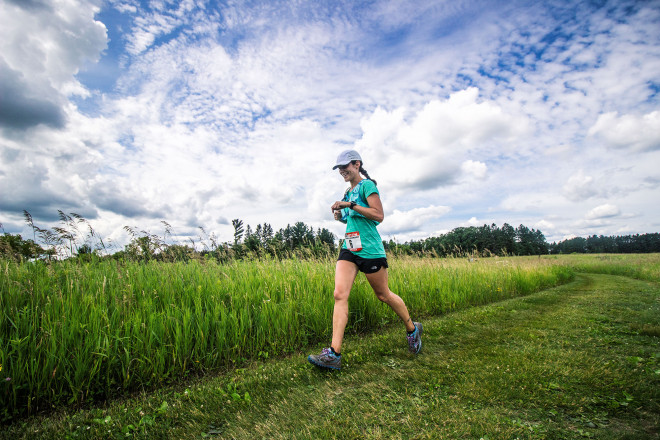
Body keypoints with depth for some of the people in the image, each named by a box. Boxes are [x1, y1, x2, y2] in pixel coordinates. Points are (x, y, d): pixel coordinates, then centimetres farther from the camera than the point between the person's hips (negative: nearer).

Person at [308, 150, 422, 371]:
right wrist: (340, 215, 8)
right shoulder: (348, 192, 19)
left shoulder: (367, 185, -5)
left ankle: (412, 329, 34)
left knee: (383, 295, 8)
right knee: (339, 294, -9)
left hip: (369, 249, -7)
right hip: (349, 249, 7)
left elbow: (378, 215, -15)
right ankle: (334, 354, -9)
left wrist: (350, 205, -19)